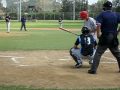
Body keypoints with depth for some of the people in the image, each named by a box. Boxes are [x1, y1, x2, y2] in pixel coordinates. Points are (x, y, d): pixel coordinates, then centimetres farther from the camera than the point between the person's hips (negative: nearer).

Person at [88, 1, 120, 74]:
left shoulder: (102, 14, -4)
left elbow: (98, 25, -17)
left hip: (105, 37, -3)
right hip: (114, 38, 4)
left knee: (98, 53, -1)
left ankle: (93, 69, -7)